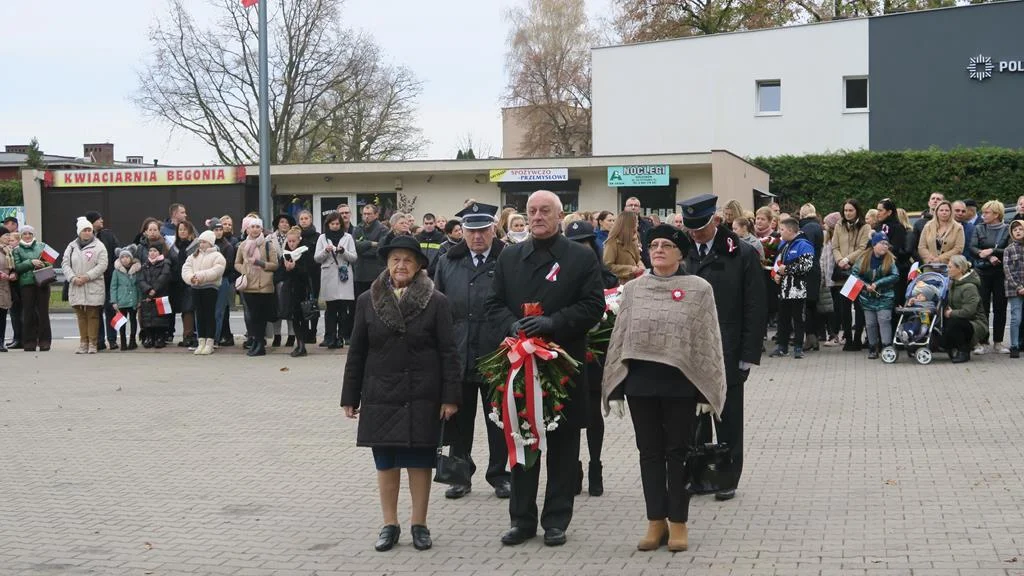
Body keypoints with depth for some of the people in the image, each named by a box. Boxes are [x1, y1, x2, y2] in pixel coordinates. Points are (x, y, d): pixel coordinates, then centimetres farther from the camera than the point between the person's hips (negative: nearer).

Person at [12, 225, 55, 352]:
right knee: (28, 313, 0)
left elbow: (50, 262, 13)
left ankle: (44, 341, 4)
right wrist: (31, 262, -12)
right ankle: (29, 342, 5)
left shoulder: (42, 246, 13)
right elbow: (17, 267, -1)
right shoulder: (17, 250, 9)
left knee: (43, 312, 0)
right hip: (26, 284, -1)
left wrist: (44, 264, -8)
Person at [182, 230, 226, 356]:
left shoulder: (217, 256, -2)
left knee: (210, 314, -3)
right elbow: (186, 269, 5)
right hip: (196, 288, 5)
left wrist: (200, 276, -23)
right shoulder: (194, 256, 16)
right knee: (199, 314, 8)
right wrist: (191, 278, -16)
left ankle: (209, 344, 0)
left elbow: (216, 271, -17)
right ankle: (201, 342, 13)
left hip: (210, 288, -5)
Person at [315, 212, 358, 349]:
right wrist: (325, 251, -10)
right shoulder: (322, 238, 12)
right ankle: (330, 338, 0)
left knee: (344, 308, -6)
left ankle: (341, 337, -1)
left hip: (344, 276, 0)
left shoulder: (347, 237, 9)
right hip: (328, 277, 0)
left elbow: (354, 258, 4)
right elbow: (316, 258, 8)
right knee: (331, 308, -1)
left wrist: (343, 251, -12)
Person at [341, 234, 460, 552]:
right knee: (385, 463, 7)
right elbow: (356, 352, 7)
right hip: (380, 396, 2)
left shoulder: (436, 302, -3)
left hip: (421, 398, -2)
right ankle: (390, 525, 17)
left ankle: (419, 525, 15)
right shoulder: (367, 301, 3)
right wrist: (350, 396, 5)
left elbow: (449, 352, -3)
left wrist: (450, 396, -9)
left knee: (419, 461, 4)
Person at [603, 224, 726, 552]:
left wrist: (706, 390, -6)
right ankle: (656, 521, 16)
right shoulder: (633, 290, 8)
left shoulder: (699, 289, -1)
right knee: (649, 452, 8)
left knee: (678, 452, 5)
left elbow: (708, 342, -1)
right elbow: (620, 339, 8)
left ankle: (678, 523, 13)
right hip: (640, 382, 3)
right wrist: (615, 389, 4)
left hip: (680, 383, -3)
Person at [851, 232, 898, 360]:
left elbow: (895, 276, -12)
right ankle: (872, 348, 18)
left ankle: (887, 347, -12)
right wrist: (865, 285, -15)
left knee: (884, 320, -11)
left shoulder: (890, 259, -6)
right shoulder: (864, 258, -2)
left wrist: (878, 283, -17)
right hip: (867, 297, 2)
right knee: (870, 323, 8)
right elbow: (854, 273, -2)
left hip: (885, 297, -2)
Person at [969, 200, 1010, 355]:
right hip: (983, 272, 1)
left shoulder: (1007, 230, 2)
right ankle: (982, 342, 4)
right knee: (982, 308, 0)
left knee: (1000, 308, 4)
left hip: (1001, 274, -1)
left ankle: (998, 342, 13)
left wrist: (992, 251, -15)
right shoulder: (978, 229, 8)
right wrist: (989, 257, -17)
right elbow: (972, 249, -3)